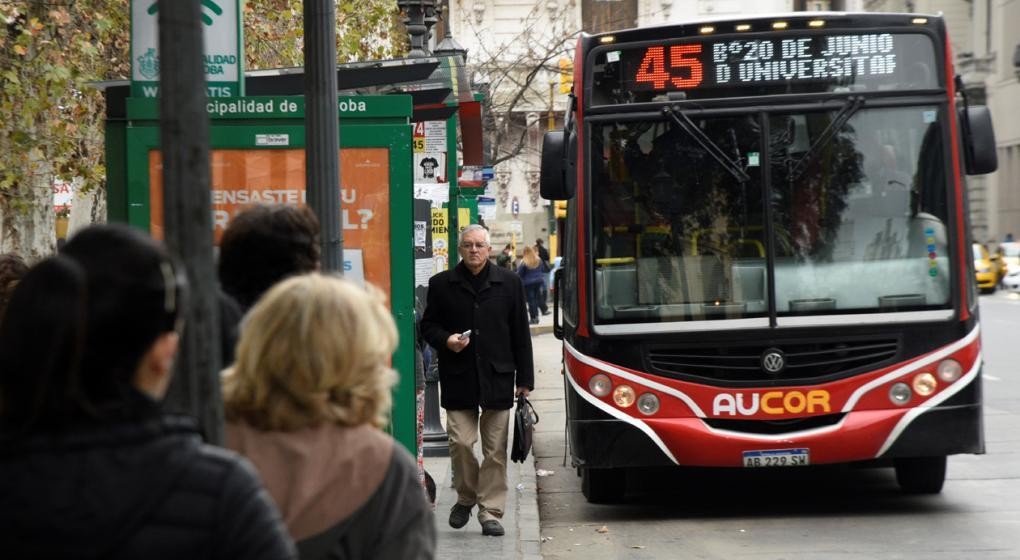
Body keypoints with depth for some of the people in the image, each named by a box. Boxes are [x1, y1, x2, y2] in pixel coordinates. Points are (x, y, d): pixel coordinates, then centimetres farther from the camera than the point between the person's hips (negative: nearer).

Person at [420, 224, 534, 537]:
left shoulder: (508, 283, 8)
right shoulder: (441, 284, 5)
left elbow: (520, 333, 9)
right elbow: (428, 325, 11)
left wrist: (524, 378, 6)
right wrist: (446, 340, -11)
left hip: (497, 378, 1)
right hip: (458, 379, -1)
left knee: (495, 450, 2)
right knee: (461, 443, -6)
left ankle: (490, 512, 8)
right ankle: (466, 497, 19)